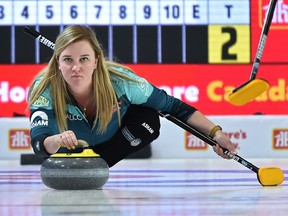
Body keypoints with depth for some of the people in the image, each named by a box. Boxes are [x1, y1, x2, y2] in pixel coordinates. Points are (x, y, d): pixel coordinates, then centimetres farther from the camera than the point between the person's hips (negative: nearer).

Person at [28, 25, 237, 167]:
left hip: (108, 147, -2)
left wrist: (215, 133, -27)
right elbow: (38, 144, -44)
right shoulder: (45, 89, -33)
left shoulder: (119, 80, -32)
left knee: (148, 120, -24)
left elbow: (172, 106, -21)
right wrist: (57, 140, -68)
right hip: (68, 154, 2)